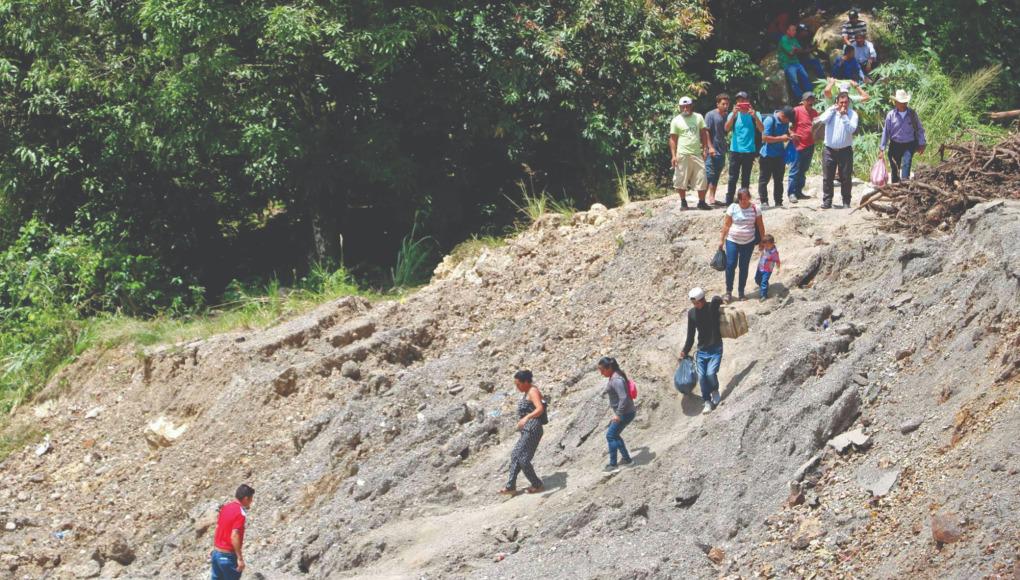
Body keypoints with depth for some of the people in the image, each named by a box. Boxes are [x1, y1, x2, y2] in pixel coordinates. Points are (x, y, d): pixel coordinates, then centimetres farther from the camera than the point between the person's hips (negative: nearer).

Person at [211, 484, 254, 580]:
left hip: (216, 553, 8)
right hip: (228, 556, -8)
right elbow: (234, 536, -25)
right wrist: (240, 558, -21)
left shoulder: (225, 507, 7)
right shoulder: (240, 513, -18)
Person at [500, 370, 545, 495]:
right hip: (527, 431, 11)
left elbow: (540, 409, -29)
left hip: (532, 430, -11)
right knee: (515, 456, 10)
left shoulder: (533, 392, -13)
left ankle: (537, 485, 1)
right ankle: (511, 487, 12)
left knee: (522, 458, -9)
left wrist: (526, 418, -42)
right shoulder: (528, 392, 17)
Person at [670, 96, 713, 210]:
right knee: (681, 180, 1)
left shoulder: (698, 118, 8)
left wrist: (707, 148, 0)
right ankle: (683, 202, 14)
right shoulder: (676, 121, 2)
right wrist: (674, 155, -7)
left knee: (701, 179, 0)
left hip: (697, 154, 2)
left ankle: (701, 202, 7)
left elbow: (704, 133, 10)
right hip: (682, 154, -2)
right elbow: (673, 139, 1)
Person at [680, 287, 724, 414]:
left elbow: (716, 299, -36)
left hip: (715, 348, -4)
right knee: (701, 376, -4)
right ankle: (707, 402, 11)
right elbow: (690, 335, 9)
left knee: (711, 373, -19)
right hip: (702, 350, 4)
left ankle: (715, 392, 11)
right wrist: (685, 351, 12)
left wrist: (717, 302, -12)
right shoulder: (692, 313, 1)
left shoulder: (712, 307, -12)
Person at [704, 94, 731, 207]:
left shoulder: (726, 116, 12)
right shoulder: (711, 115, -8)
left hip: (722, 150, 7)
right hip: (713, 151, -7)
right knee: (709, 175, -9)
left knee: (716, 176, 12)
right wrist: (710, 147, -17)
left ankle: (712, 198, 19)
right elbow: (706, 132, -12)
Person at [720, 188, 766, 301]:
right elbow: (726, 225, -1)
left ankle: (741, 291, 19)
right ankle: (728, 291, 5)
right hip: (732, 241, -1)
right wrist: (722, 240, 0)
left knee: (744, 267, 8)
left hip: (748, 243, 1)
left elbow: (760, 226, 3)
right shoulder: (733, 208, -6)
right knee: (730, 265, -6)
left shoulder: (755, 209, -5)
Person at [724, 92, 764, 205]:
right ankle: (729, 203, -3)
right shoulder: (734, 114, 4)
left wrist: (755, 116, -25)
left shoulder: (754, 114, 2)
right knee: (733, 178, -3)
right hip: (735, 150, 0)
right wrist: (734, 115, -23)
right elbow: (727, 128, -11)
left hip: (749, 151, 0)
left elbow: (761, 129, -10)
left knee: (746, 179, 7)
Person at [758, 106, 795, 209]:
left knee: (779, 180, 10)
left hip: (779, 155, 7)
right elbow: (765, 137, -23)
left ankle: (778, 202, 15)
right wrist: (781, 138, -23)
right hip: (767, 155, -7)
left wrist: (789, 136, 1)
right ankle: (764, 202, 2)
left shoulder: (785, 122, 4)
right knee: (764, 179, -1)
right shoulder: (770, 120, -18)